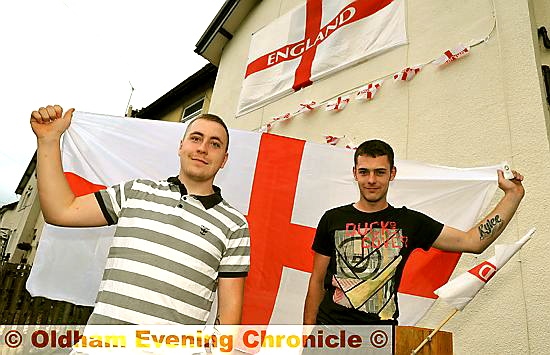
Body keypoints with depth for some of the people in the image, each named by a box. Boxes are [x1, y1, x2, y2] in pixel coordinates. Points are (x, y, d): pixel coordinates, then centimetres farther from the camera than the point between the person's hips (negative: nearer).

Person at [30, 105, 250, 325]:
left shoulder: (234, 226, 2)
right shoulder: (137, 192, 10)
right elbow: (61, 211, 8)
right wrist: (48, 140, 5)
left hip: (175, 337, 0)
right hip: (105, 325, 1)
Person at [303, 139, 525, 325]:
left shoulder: (410, 221, 5)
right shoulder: (333, 219, 3)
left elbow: (474, 242, 3)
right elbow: (317, 282, 5)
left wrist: (513, 194, 3)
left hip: (382, 334, 2)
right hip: (330, 325, -1)